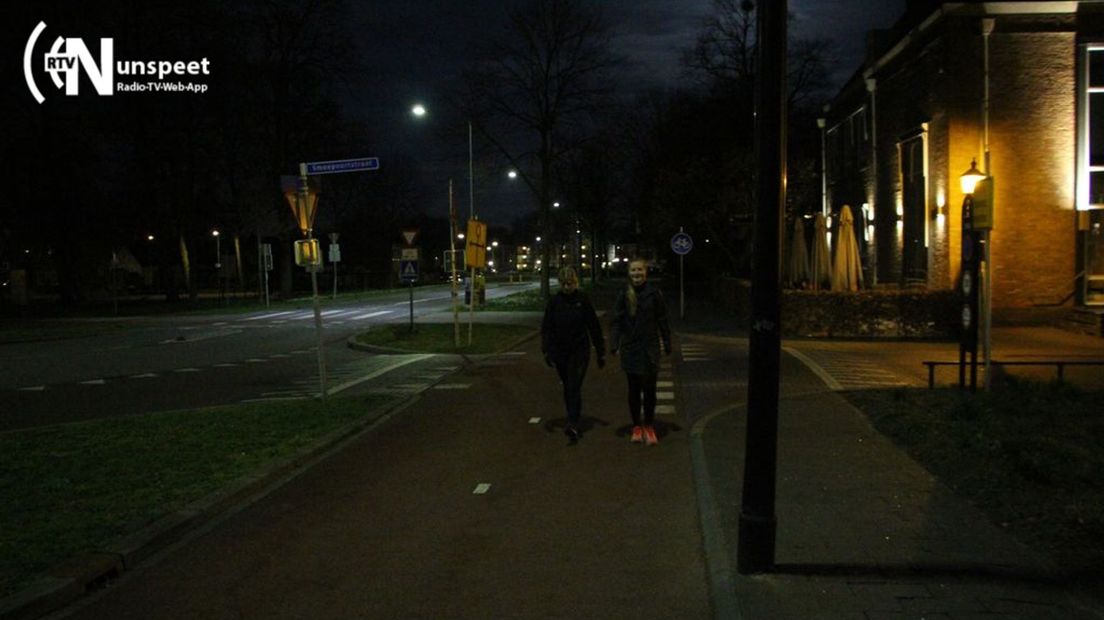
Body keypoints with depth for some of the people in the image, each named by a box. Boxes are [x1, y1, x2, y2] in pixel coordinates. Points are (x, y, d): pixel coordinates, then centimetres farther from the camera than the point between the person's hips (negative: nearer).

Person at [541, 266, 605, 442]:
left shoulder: (583, 301, -3)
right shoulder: (554, 302, 2)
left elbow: (594, 327, 2)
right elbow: (546, 327, 3)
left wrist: (600, 353, 4)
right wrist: (546, 351, -6)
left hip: (579, 351, -3)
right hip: (560, 352, 3)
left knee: (574, 387, -14)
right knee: (567, 387, 13)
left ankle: (573, 425, -21)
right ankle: (574, 418, 29)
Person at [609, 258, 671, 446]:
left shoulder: (654, 293, -4)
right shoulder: (624, 295, -3)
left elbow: (662, 320, 2)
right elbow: (616, 321, -2)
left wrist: (667, 344, 2)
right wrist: (613, 343, -11)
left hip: (650, 348, -1)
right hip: (630, 348, 1)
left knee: (649, 390, 3)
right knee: (634, 390, 9)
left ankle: (649, 427, 17)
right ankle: (636, 427, 21)